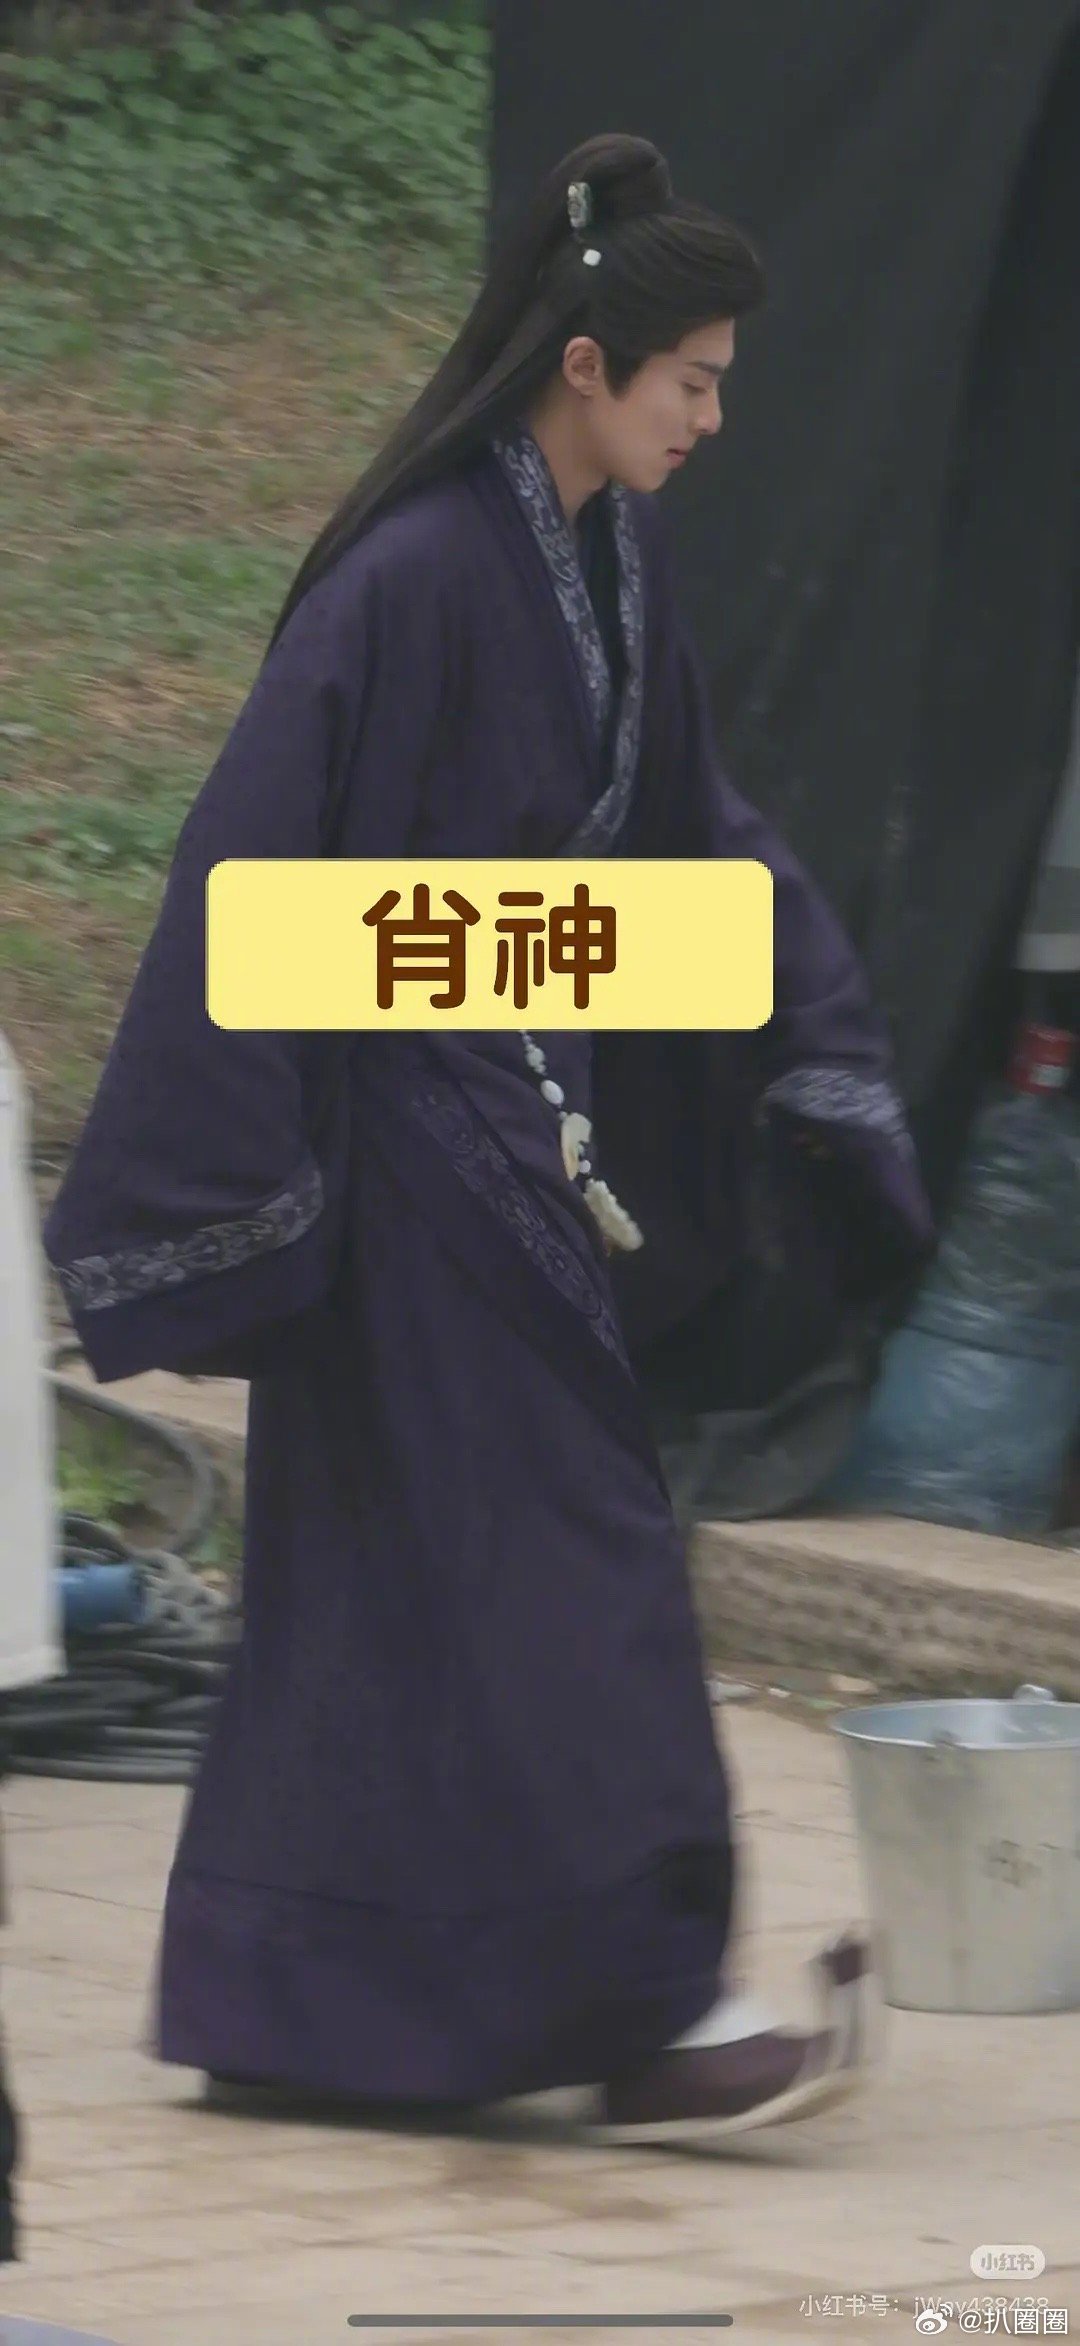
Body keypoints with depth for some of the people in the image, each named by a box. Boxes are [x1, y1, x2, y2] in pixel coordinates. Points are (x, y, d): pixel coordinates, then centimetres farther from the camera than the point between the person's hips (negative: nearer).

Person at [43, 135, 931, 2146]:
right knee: (559, 1546, -8)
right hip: (418, 1129, -9)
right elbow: (264, 860, -20)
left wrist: (817, 1036, 13)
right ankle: (644, 2014, -7)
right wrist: (226, 1179, -20)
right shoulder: (415, 577, -20)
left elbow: (682, 820, 18)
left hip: (535, 1110, 9)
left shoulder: (612, 556, 7)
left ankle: (289, 2002, 20)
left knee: (398, 1581, 12)